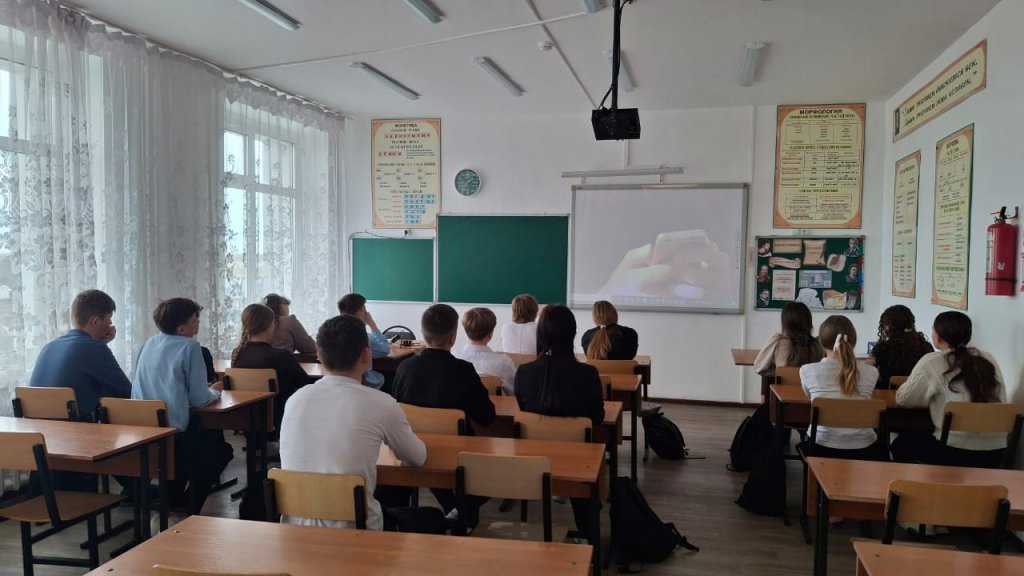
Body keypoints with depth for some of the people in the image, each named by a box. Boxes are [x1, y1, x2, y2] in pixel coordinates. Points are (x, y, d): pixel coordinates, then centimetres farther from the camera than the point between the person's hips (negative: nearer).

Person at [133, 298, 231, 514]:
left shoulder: (149, 343, 9)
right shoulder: (189, 346, -11)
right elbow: (199, 399, -12)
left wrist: (205, 389, 21)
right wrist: (214, 392, 11)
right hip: (172, 436, -7)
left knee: (205, 434, 33)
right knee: (222, 449, 20)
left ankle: (174, 496, 33)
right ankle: (192, 509, 17)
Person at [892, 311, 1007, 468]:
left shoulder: (931, 362, -7)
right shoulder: (989, 360, 7)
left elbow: (903, 398, 1)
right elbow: (1000, 402, 19)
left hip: (955, 452, -6)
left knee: (900, 444, 20)